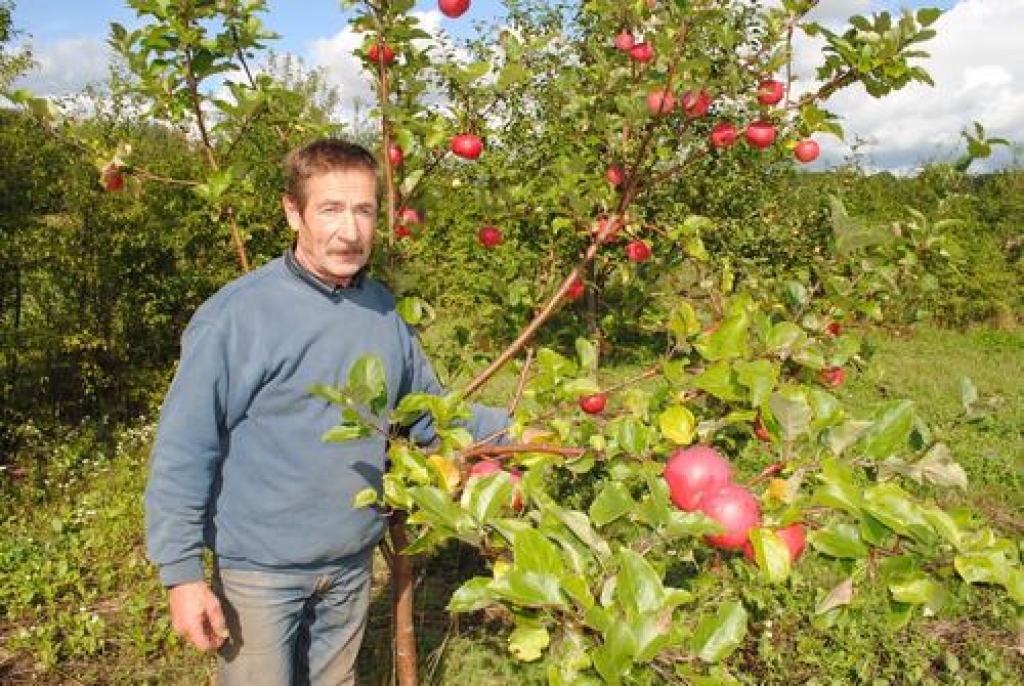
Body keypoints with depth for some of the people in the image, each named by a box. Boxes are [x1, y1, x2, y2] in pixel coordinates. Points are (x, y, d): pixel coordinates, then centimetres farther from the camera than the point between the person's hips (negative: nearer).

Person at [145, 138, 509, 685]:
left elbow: (429, 409, 8)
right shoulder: (235, 315, -19)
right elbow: (182, 452, -15)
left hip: (353, 566, 5)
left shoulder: (382, 311, -1)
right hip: (260, 569, -5)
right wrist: (182, 573, -15)